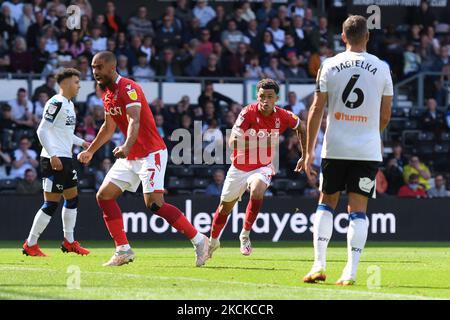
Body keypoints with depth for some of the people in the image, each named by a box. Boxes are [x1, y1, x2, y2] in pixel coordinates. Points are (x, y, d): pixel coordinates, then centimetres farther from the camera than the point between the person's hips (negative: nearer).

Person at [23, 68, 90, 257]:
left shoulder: (70, 105, 16)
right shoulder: (56, 103, -14)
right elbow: (42, 131, -19)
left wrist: (81, 143, 21)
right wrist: (53, 155, -24)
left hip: (65, 159, 10)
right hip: (54, 160, -10)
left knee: (72, 198, 14)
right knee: (51, 203, -9)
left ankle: (69, 242, 24)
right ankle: (30, 245, -3)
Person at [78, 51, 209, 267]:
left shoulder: (128, 88, -17)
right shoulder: (107, 94, 12)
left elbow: (134, 121, -32)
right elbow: (109, 127, 27)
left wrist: (127, 146, -49)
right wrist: (90, 151, 36)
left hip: (151, 153, -9)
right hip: (130, 157, 10)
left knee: (154, 203, -21)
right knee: (104, 196, 3)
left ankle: (198, 240, -11)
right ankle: (123, 251, 6)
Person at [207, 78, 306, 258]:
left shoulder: (282, 116, -13)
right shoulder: (248, 113, -22)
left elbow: (300, 127, 10)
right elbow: (233, 142, -32)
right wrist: (261, 142, -41)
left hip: (263, 167, 0)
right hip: (239, 167, 0)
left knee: (257, 191, -32)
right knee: (225, 207, 13)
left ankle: (245, 235, -14)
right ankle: (213, 241, 41)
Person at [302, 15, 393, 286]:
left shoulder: (330, 66, 0)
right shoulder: (381, 68, 0)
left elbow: (317, 109, -2)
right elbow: (385, 116, 6)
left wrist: (309, 151, 2)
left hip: (335, 148, 0)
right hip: (368, 149, 0)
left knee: (326, 203, 14)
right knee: (358, 208, 1)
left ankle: (319, 264, 4)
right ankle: (351, 271, -6)